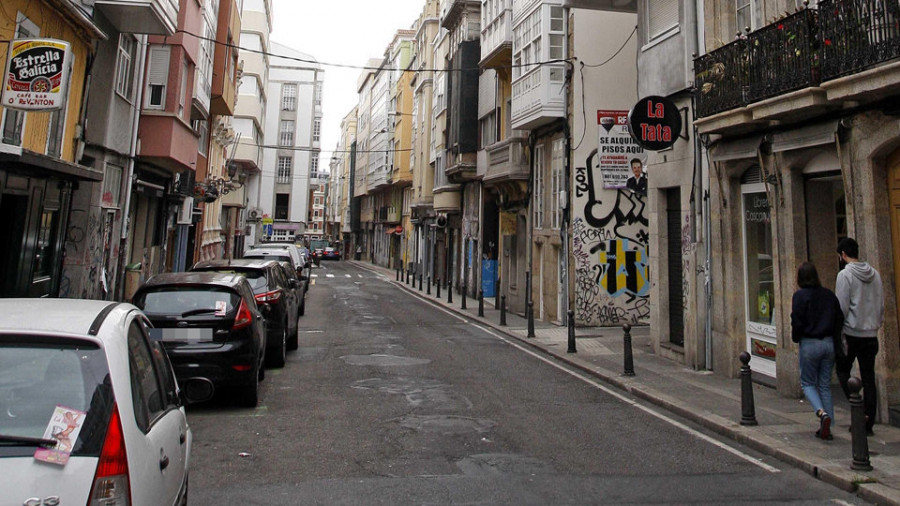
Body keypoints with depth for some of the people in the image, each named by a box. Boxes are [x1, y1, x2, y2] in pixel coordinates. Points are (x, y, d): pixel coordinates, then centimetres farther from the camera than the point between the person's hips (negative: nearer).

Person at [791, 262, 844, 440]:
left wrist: (795, 338, 4)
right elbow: (840, 318, 8)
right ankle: (826, 428, 12)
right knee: (825, 385, 12)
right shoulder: (829, 294, 6)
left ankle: (822, 413, -16)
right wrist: (834, 339, 16)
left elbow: (797, 321, -13)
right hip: (829, 343, 5)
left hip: (809, 344, -5)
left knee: (808, 383, 9)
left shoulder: (800, 296, -10)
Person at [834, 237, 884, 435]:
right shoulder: (875, 274, 9)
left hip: (852, 332, -6)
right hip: (871, 334, 6)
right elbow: (881, 305, 13)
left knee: (843, 370, 12)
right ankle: (869, 423, 13)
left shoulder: (845, 274, -11)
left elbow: (842, 307, -15)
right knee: (869, 378, 9)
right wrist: (877, 324, 21)